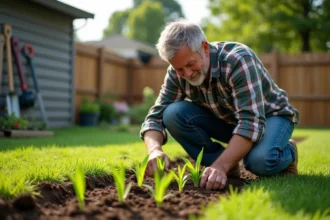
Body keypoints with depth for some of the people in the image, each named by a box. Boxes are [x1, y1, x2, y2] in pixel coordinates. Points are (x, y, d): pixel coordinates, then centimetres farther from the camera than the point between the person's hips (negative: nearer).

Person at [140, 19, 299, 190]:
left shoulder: (238, 60, -33)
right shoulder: (177, 73, -17)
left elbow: (251, 122, -41)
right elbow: (156, 116, -16)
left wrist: (220, 166, -51)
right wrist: (155, 150, -38)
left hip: (270, 115, -5)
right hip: (226, 119, 5)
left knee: (261, 162, -38)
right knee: (173, 114, -22)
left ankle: (288, 153, 0)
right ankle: (229, 166, -5)